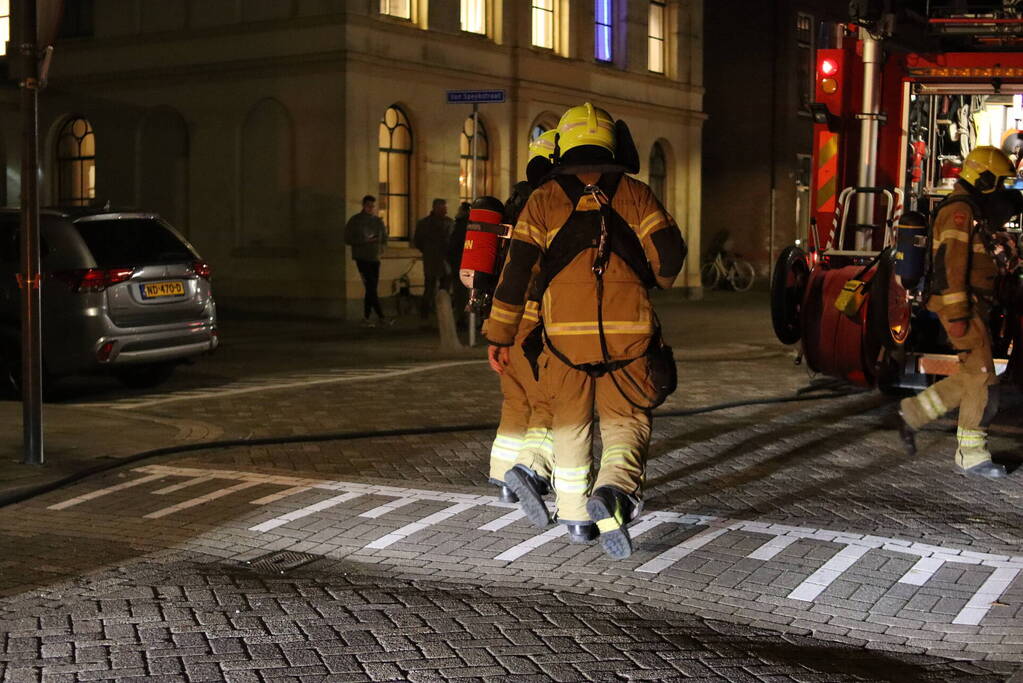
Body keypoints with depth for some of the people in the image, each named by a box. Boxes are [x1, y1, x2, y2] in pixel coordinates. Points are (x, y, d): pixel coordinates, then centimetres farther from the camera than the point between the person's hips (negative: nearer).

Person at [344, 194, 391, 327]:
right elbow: (348, 239, -4)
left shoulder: (378, 221, 11)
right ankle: (381, 317, -12)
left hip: (375, 258, 5)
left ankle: (366, 318, 11)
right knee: (371, 288, -12)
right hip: (362, 258, -5)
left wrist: (382, 247, -2)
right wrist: (365, 241, -15)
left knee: (371, 289, 5)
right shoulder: (355, 220, -1)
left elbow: (384, 238, 20)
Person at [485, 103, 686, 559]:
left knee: (570, 421, 18)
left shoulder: (544, 200, 4)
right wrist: (655, 281, 20)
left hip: (565, 331, 1)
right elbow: (670, 253, -3)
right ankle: (614, 490, -21)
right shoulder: (635, 194, 4)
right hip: (627, 332, 0)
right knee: (626, 420, 7)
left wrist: (500, 335, 5)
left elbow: (517, 269, -1)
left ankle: (573, 511, 27)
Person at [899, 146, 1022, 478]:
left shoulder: (974, 211, 19)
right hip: (961, 307, -10)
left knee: (972, 378, 12)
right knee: (982, 380, -6)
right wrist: (957, 315, -25)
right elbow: (950, 263, -21)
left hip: (971, 308, 10)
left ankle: (914, 412, 18)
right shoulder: (959, 210, -14)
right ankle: (971, 456, 0)